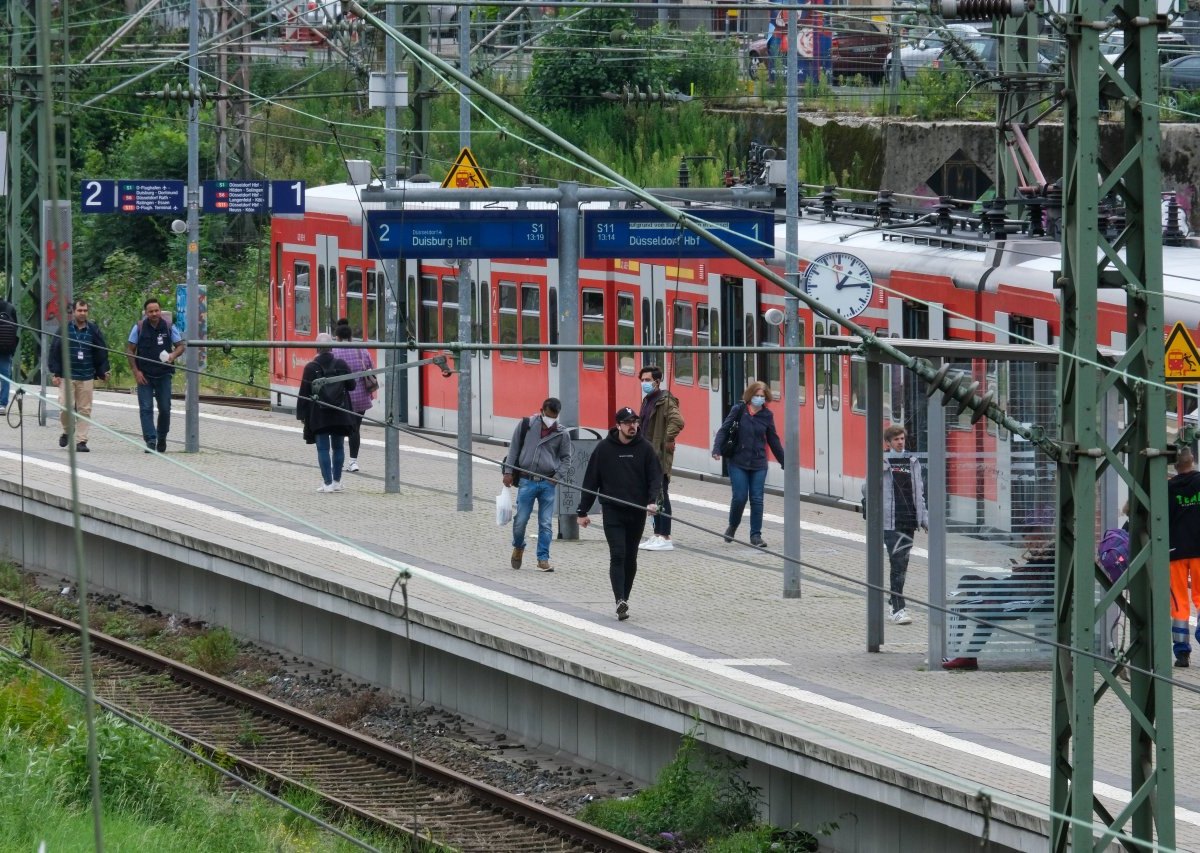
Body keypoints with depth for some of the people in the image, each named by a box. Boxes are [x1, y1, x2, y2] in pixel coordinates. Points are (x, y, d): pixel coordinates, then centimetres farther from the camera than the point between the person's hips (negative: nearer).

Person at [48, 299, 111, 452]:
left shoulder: (93, 330, 6)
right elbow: (54, 352, 1)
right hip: (67, 376, -2)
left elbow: (101, 353, 11)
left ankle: (81, 441, 5)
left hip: (87, 378, 2)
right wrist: (55, 373, -4)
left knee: (84, 410, 0)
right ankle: (67, 431, 20)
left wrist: (103, 372, 5)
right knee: (65, 408, -7)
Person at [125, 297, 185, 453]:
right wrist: (136, 371, -7)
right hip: (144, 376, -1)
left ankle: (162, 438, 26)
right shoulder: (139, 328, -3)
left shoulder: (169, 327, 0)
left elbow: (180, 346, 7)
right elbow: (130, 350, 1)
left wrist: (173, 355, -17)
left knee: (165, 408, 7)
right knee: (146, 408, -7)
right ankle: (150, 441, -8)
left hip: (163, 374, 1)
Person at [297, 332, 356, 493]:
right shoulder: (341, 365, -2)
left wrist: (301, 414, 1)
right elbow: (351, 385, 6)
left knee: (323, 448, 0)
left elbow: (304, 393, -6)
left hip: (318, 415, -2)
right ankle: (337, 481, 18)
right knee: (338, 447, 14)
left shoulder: (311, 368, -7)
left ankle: (327, 483, -5)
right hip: (340, 414, 2)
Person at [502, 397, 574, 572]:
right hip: (527, 481, 0)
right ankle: (518, 548, 30)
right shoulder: (526, 425, 1)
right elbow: (514, 448, 7)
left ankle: (543, 559, 7)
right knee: (521, 520, 2)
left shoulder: (562, 433, 3)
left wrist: (557, 476, -2)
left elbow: (566, 458, 12)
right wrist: (508, 471, 1)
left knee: (546, 524, 0)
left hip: (548, 483, 0)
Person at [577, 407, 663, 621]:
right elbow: (591, 481, 5)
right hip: (612, 512, -2)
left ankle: (624, 599, 19)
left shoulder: (644, 448, 4)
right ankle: (621, 601, -22)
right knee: (617, 555, -14)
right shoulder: (604, 449, 1)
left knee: (630, 557, 9)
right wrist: (582, 511, 5)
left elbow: (655, 476, 1)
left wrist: (652, 501, -18)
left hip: (637, 512, 2)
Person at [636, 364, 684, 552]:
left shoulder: (665, 401, -12)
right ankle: (657, 535, 19)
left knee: (661, 496, -8)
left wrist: (668, 441, -19)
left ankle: (665, 538, -7)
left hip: (660, 455, -10)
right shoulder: (647, 401, 17)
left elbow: (677, 421, -26)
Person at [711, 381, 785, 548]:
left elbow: (773, 440, 11)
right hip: (738, 463, -2)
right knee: (739, 497, -5)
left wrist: (784, 462, 14)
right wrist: (717, 449, -19)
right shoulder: (739, 410, -3)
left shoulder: (767, 415, 3)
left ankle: (756, 535, 6)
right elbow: (724, 430, -5)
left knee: (757, 500, -1)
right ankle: (732, 526, 22)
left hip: (758, 464, 2)